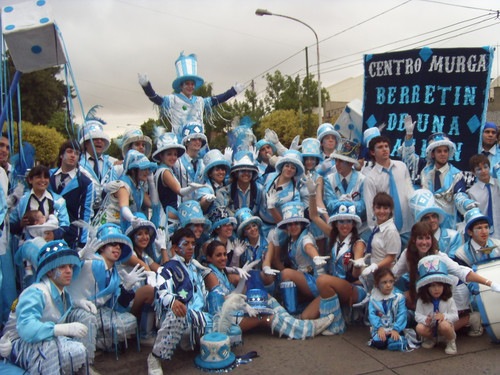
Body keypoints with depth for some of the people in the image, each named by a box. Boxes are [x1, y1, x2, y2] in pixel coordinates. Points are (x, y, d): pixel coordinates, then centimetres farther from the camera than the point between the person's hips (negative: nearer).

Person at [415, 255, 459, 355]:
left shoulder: (449, 300, -10)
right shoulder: (421, 301, -10)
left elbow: (455, 316, -10)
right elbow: (418, 315, -10)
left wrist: (444, 316, -31)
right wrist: (425, 320, -33)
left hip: (444, 324, -2)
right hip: (429, 326, 2)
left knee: (444, 325, -37)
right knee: (419, 328, -30)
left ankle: (451, 341, -2)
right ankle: (431, 339, 7)